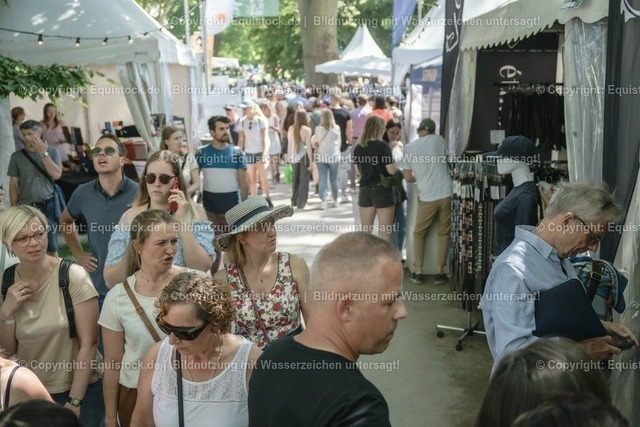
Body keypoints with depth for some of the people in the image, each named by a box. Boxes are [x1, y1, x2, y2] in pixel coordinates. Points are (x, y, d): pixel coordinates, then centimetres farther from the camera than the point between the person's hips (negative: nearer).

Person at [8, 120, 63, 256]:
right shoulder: (17, 156, 3)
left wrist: (43, 153, -12)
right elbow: (13, 185, 4)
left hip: (48, 206, -1)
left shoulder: (52, 152, 2)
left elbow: (57, 174, -11)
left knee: (52, 248, 5)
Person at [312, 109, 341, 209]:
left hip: (321, 156, -1)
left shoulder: (318, 128, -8)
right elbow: (339, 142, 7)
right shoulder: (336, 128, -5)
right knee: (334, 179, 12)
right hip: (334, 156, 1)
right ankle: (336, 200, 20)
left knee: (323, 179, 2)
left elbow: (314, 143, -1)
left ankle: (323, 200, -4)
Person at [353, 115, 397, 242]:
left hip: (365, 190, 5)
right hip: (382, 190, -5)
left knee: (365, 232, 12)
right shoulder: (382, 146, -11)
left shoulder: (359, 147, 5)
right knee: (386, 234, 1)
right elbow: (391, 170, -13)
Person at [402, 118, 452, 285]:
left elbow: (408, 177, 1)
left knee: (419, 234, 15)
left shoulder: (409, 148, -1)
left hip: (427, 198, -1)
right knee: (444, 234, 11)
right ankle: (439, 272, 11)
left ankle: (418, 272, 12)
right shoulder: (438, 139, 1)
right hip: (446, 194, 1)